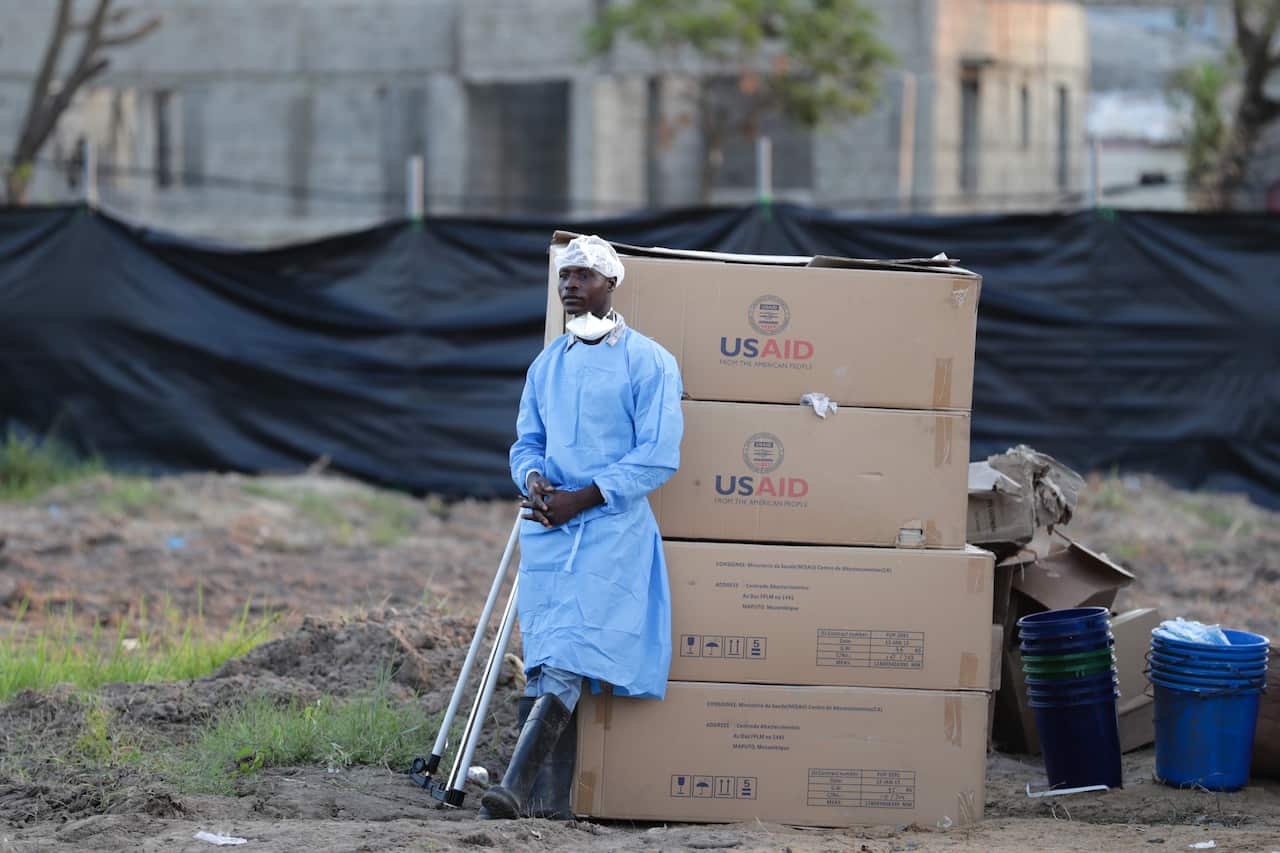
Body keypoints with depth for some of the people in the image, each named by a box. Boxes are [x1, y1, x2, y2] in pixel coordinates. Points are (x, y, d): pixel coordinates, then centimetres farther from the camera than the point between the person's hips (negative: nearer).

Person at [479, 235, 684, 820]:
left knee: (568, 658, -17)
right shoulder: (546, 366, 17)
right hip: (547, 529, 6)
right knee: (544, 661, 1)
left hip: (613, 527, -6)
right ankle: (551, 799, 2)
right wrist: (533, 478, -4)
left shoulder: (648, 362, -2)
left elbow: (658, 454, -8)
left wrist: (582, 497, -14)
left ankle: (516, 786, -25)